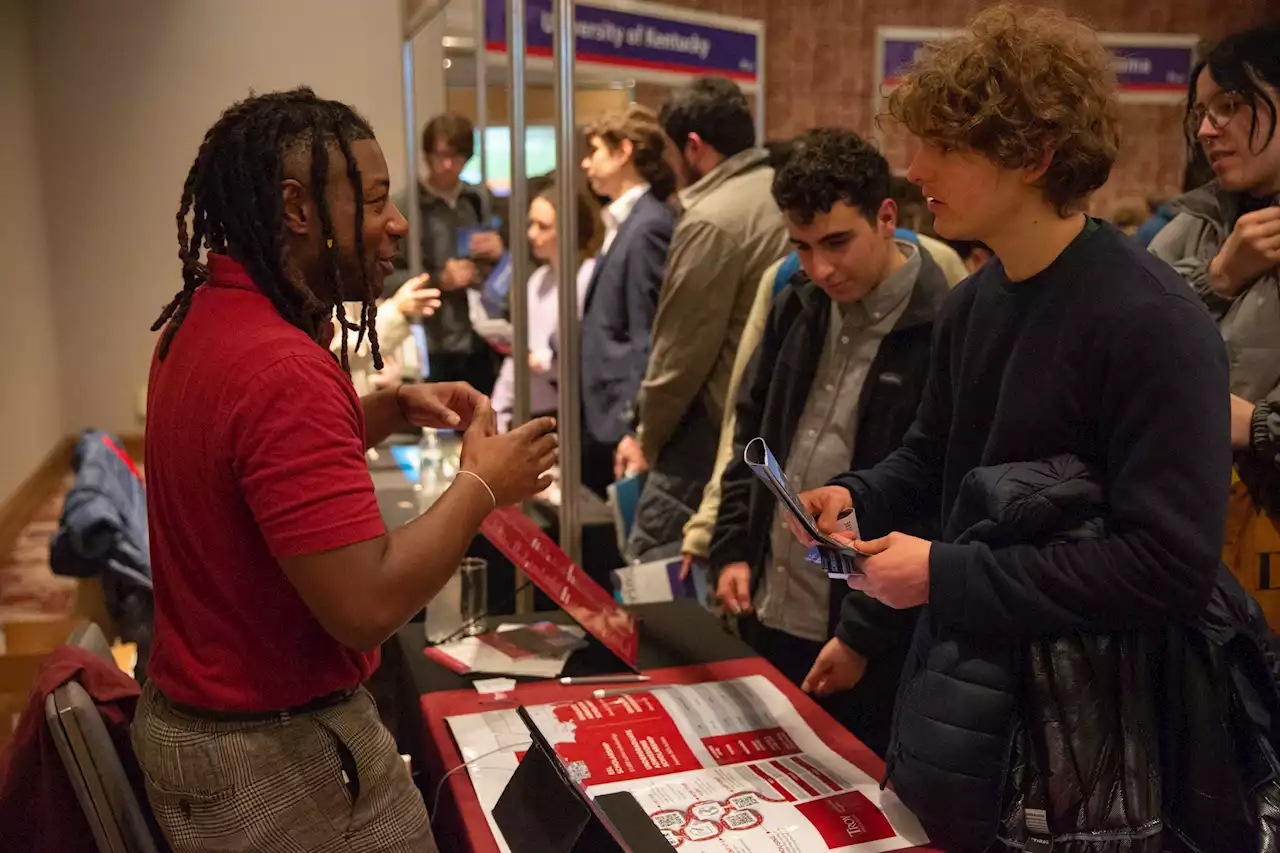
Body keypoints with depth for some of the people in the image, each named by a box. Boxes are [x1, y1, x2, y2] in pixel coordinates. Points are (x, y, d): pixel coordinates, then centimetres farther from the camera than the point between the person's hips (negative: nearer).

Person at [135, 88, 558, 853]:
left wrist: (392, 409, 6)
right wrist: (482, 484, -17)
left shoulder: (207, 318, 2)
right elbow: (366, 605, -31)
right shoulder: (280, 366, -29)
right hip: (276, 754, -9)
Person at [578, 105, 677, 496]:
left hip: (624, 421, -9)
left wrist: (633, 430, -19)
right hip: (605, 413, 9)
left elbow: (649, 338, -19)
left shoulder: (648, 226, -16)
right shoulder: (623, 223, 14)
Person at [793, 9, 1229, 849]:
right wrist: (857, 497, -3)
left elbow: (1172, 568, -25)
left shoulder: (1152, 323, -21)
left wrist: (947, 577, -23)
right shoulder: (971, 304, 4)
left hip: (1071, 730, -7)